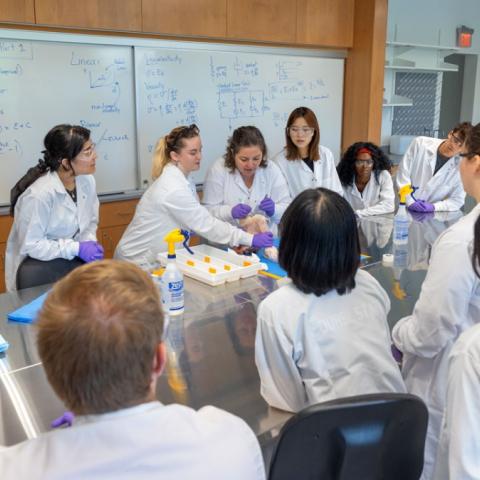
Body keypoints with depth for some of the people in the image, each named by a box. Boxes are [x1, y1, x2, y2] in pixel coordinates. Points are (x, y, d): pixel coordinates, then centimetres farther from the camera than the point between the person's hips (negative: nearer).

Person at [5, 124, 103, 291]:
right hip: (35, 263, -6)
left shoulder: (87, 181, -5)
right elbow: (30, 245, -21)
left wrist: (89, 242, -13)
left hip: (72, 257, 6)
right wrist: (77, 248, -23)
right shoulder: (38, 195, -25)